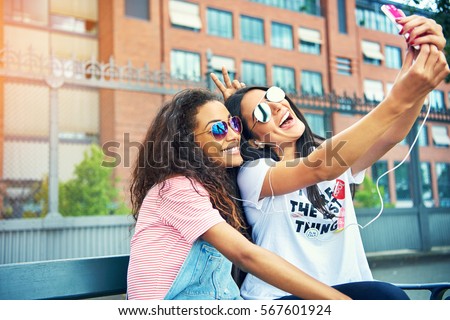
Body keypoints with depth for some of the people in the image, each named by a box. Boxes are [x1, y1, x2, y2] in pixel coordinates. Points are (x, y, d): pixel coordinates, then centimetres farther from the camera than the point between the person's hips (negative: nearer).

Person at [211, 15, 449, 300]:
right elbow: (320, 169, -27)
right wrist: (398, 100, -34)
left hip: (344, 289, 5)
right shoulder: (252, 174, -9)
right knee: (387, 296, -27)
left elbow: (390, 136, -13)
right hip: (278, 297, -4)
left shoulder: (337, 156, 6)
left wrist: (418, 85, -31)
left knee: (388, 296, -26)